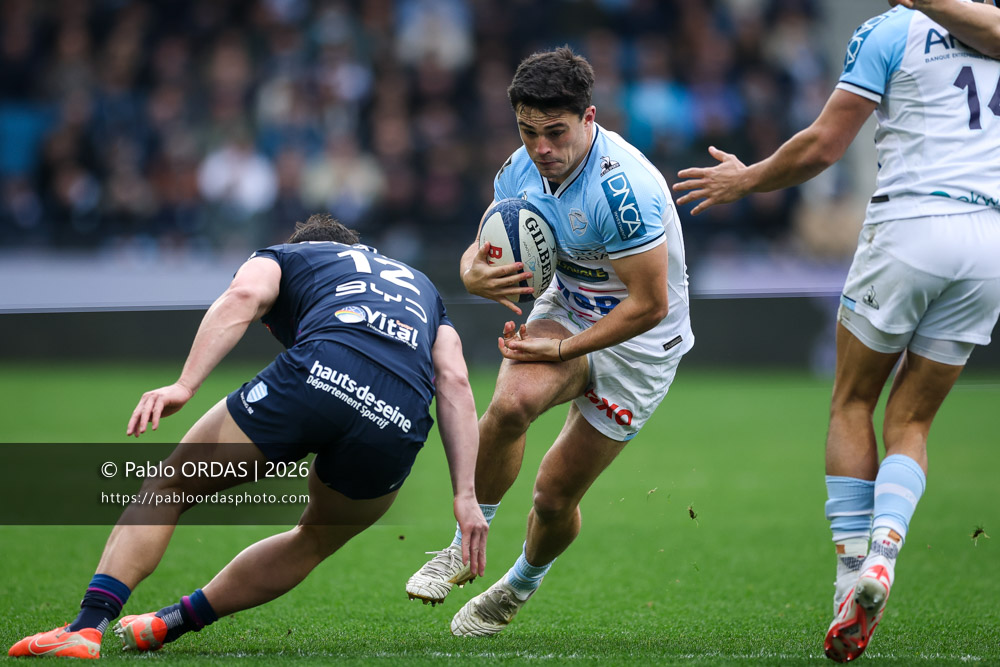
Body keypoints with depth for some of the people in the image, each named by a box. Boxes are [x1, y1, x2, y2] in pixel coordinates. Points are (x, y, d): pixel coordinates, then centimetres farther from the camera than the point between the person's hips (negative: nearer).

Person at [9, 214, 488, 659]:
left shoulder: (281, 256, 31)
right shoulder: (419, 283, 40)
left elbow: (244, 295, 5)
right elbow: (454, 381, 22)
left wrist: (184, 385, -5)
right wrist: (466, 496, 15)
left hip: (318, 374, -3)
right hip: (400, 424, 3)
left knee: (169, 487, 13)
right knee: (316, 541, 30)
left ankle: (87, 626, -1)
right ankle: (172, 624, 33)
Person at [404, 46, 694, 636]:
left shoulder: (624, 188, -32)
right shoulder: (522, 170, -9)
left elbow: (649, 304, -27)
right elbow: (482, 250, 5)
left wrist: (561, 350, -24)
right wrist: (476, 274, -21)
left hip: (638, 345, -4)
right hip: (566, 310, 4)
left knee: (556, 494, -1)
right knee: (512, 402, -30)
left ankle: (521, 586, 33)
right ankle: (466, 547, -10)